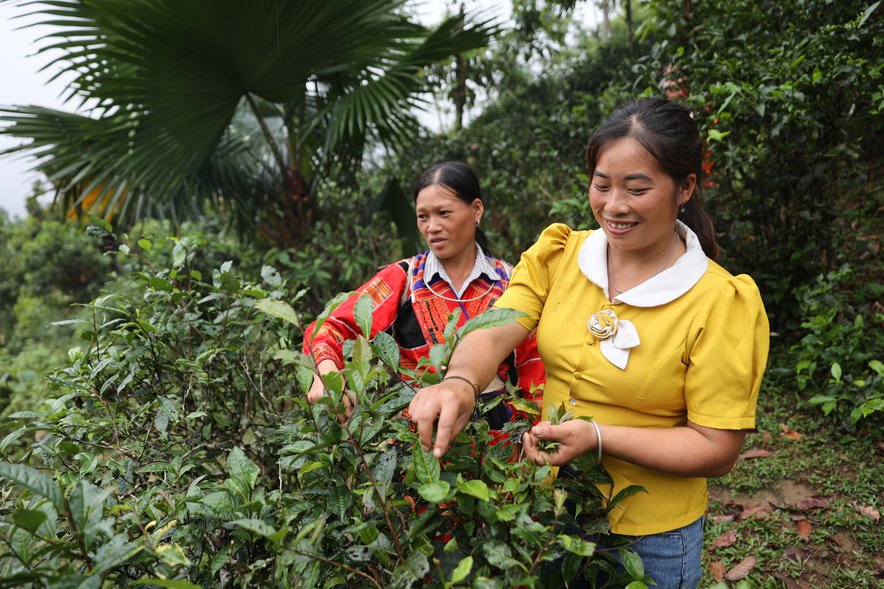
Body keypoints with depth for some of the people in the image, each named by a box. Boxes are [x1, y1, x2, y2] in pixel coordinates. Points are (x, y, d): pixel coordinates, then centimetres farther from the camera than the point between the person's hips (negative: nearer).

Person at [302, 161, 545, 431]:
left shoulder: (508, 281, 4)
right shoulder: (402, 278, 1)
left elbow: (531, 371, 7)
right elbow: (333, 328, -8)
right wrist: (327, 369, -28)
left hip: (495, 428, 1)